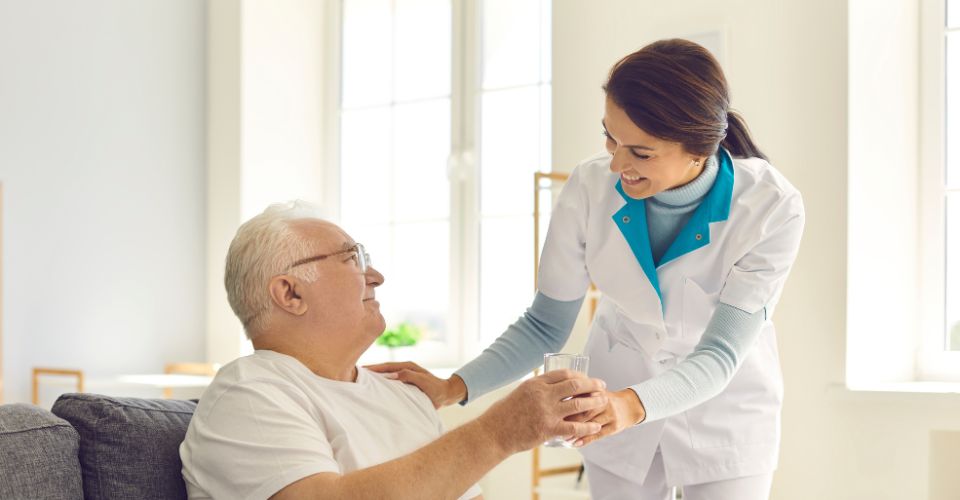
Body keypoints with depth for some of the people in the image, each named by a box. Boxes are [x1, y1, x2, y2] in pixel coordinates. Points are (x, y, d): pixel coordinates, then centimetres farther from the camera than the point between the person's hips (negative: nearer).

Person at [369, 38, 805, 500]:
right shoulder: (589, 188, -21)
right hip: (616, 407, 2)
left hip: (725, 418, -1)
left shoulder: (772, 209, -26)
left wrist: (635, 404, -47)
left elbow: (719, 355, -28)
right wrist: (452, 388, -25)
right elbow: (546, 325, -11)